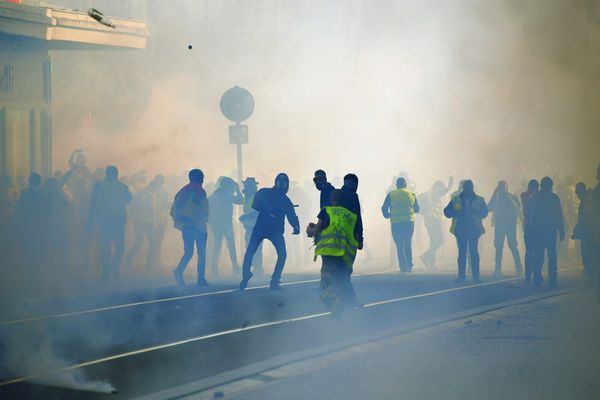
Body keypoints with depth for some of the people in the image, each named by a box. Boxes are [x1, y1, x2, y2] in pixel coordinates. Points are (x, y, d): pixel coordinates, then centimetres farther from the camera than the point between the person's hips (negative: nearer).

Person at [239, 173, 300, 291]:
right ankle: (245, 278, 7)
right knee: (249, 252, -11)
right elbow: (255, 206, -12)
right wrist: (269, 213, -27)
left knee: (282, 254, -16)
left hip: (276, 230, 1)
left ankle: (274, 282, -6)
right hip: (260, 227, -1)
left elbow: (291, 215, -6)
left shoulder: (285, 200, 7)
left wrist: (296, 226, -27)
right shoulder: (263, 193, 2)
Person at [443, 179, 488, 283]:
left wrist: (474, 211, -20)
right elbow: (447, 211, 6)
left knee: (473, 252, -6)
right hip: (460, 229, 2)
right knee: (462, 252, 3)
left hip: (473, 229, -2)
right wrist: (456, 213, -13)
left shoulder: (479, 200, 6)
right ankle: (461, 276, 6)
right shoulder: (455, 200, 9)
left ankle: (476, 276, -4)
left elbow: (484, 212, -2)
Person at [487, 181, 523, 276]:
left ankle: (518, 267, -1)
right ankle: (498, 269, 3)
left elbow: (519, 210, -1)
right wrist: (494, 196, -6)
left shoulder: (513, 198, 3)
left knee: (513, 246, -8)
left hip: (511, 225, -3)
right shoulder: (496, 198, 9)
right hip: (499, 225, 3)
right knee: (498, 247, 1)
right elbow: (488, 208, -2)